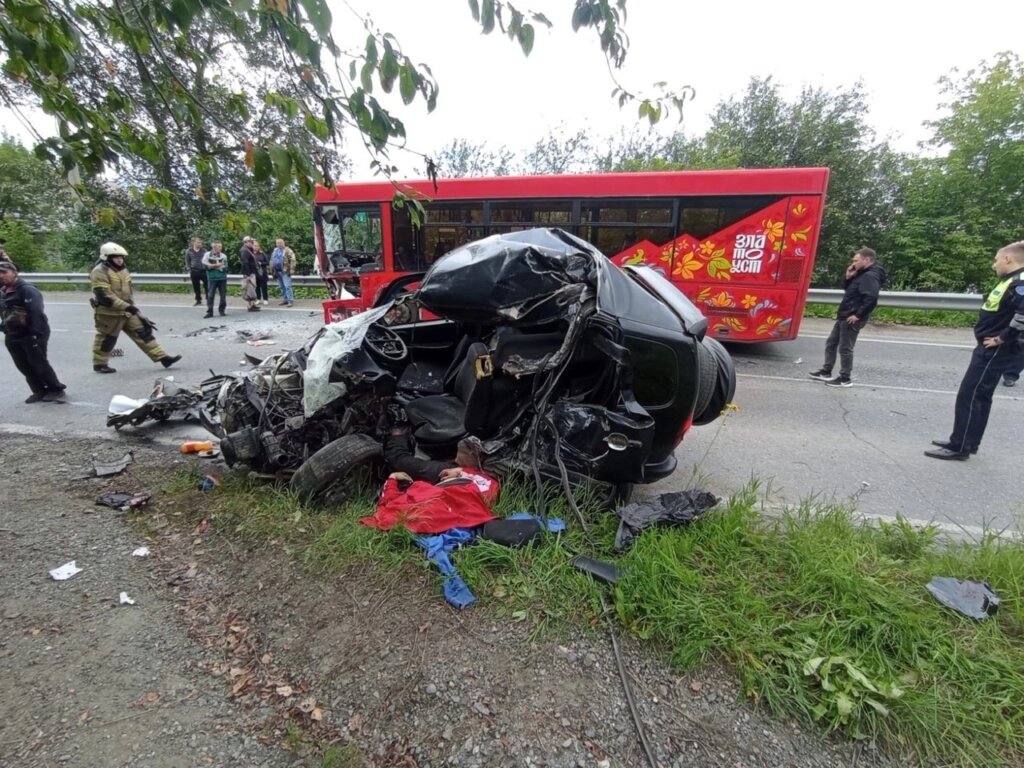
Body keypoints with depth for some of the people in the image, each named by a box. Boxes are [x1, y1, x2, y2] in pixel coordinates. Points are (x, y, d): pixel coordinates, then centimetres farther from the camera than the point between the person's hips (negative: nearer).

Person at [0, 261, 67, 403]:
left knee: (39, 364, -5)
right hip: (13, 336, 9)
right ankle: (40, 391, 18)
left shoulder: (27, 289, -14)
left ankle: (56, 389, 6)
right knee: (23, 366, 10)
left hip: (31, 334, -9)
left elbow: (36, 312, -21)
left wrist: (35, 333, -25)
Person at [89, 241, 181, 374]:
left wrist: (132, 306, 20)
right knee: (107, 339, 5)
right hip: (108, 313, -8)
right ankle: (99, 364, 21)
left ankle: (162, 357, 2)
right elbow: (104, 296, -25)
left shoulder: (122, 270, 11)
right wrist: (126, 306, -28)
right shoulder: (100, 272, -18)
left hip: (127, 311, 8)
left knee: (143, 332, 2)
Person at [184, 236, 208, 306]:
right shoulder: (189, 251, 4)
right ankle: (198, 300, 17)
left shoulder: (204, 251, 3)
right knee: (196, 287, 7)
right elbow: (187, 262, 9)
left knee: (207, 285, -5)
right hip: (194, 271, 1)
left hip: (203, 271, -1)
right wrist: (189, 270, 1)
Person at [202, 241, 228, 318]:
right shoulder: (207, 254, 3)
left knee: (223, 295, 5)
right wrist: (214, 265, -12)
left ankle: (222, 310, 18)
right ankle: (209, 312, 1)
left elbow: (225, 267, -3)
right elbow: (205, 264, -7)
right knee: (210, 295, -3)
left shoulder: (223, 255, 6)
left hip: (222, 277, 1)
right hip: (212, 278, -1)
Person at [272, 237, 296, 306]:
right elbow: (272, 260, 25)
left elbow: (292, 260, -13)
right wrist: (273, 270, 19)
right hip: (278, 271, 8)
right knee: (281, 287, 12)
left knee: (287, 286, -12)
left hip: (285, 271, -8)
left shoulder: (288, 250, -6)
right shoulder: (275, 250, 17)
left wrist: (291, 270, -19)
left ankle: (290, 301, -11)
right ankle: (285, 299, 20)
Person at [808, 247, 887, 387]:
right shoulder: (863, 274, 16)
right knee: (831, 343, 16)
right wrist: (849, 277, 8)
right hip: (844, 316, 11)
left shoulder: (870, 276, -16)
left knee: (845, 348, -3)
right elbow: (848, 291, 23)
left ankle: (845, 378, 7)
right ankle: (826, 372, 25)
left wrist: (858, 315, -25)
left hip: (852, 318, -11)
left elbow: (871, 299, -28)